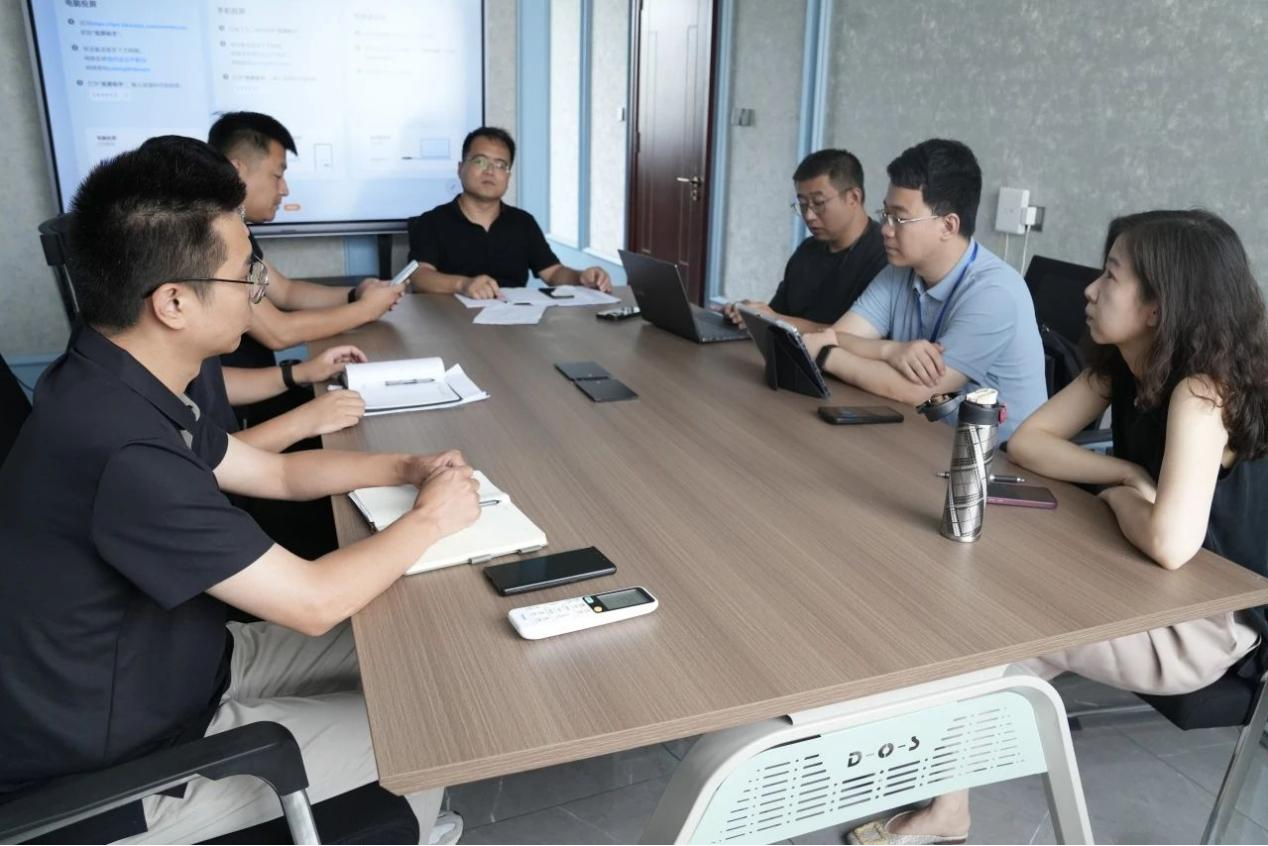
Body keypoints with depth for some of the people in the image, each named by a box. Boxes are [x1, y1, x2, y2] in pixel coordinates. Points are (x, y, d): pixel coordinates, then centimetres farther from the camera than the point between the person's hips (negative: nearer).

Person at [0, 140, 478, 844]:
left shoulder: (117, 388, -4)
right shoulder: (121, 448, -36)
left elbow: (278, 473, 10)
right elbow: (313, 602, -28)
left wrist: (409, 468, -1)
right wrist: (429, 519, -13)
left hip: (167, 667, 9)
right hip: (126, 770, -8)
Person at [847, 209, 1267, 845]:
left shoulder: (1201, 391, -27)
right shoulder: (1119, 365, -1)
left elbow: (1170, 542, -39)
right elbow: (1027, 441, -2)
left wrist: (1123, 498, -17)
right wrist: (1128, 477, -16)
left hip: (1208, 618, -8)